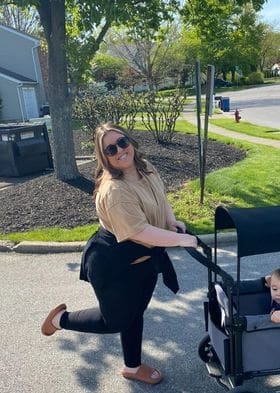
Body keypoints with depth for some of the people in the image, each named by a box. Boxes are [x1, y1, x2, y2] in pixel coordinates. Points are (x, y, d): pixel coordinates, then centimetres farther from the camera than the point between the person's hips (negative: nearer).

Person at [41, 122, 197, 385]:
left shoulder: (145, 168, -2)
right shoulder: (113, 190, -31)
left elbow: (161, 199, 15)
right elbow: (139, 231, -31)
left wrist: (172, 222, -1)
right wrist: (180, 239, -25)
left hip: (144, 260, 8)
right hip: (114, 265, -8)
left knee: (135, 314, 22)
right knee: (115, 321, 11)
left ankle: (132, 368, 46)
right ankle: (60, 319, 35)